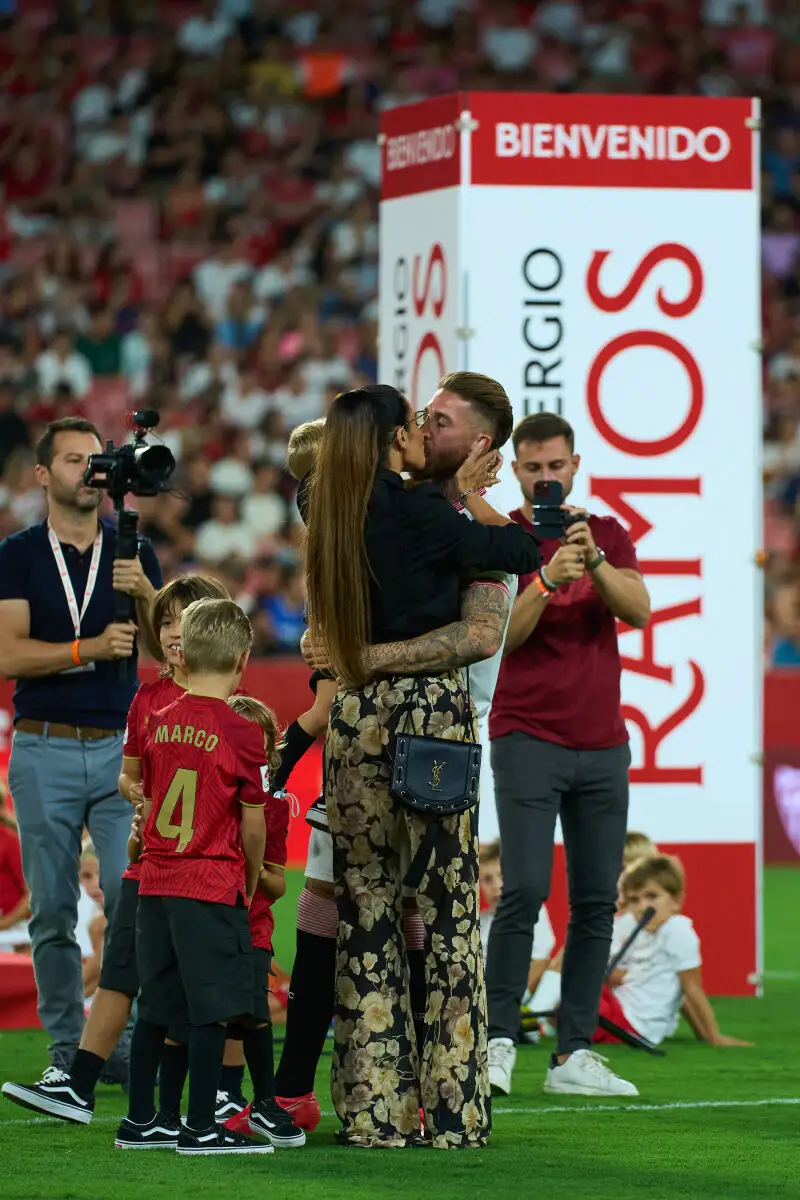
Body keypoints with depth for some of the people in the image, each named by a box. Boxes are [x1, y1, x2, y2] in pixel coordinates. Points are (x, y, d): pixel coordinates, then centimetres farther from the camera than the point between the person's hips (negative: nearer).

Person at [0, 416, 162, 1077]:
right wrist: (93, 648, -22)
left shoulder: (133, 552, 7)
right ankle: (67, 1048, 10)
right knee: (53, 910, 2)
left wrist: (145, 592, -18)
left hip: (120, 748, 1)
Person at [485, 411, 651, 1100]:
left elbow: (639, 609, -5)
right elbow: (500, 634, -11)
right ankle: (498, 1042, -8)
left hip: (602, 741, 4)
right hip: (528, 738, -4)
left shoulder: (608, 534, 10)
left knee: (596, 900, 2)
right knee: (525, 889, -15)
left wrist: (594, 562, -23)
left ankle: (574, 1054, 5)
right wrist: (547, 580, -26)